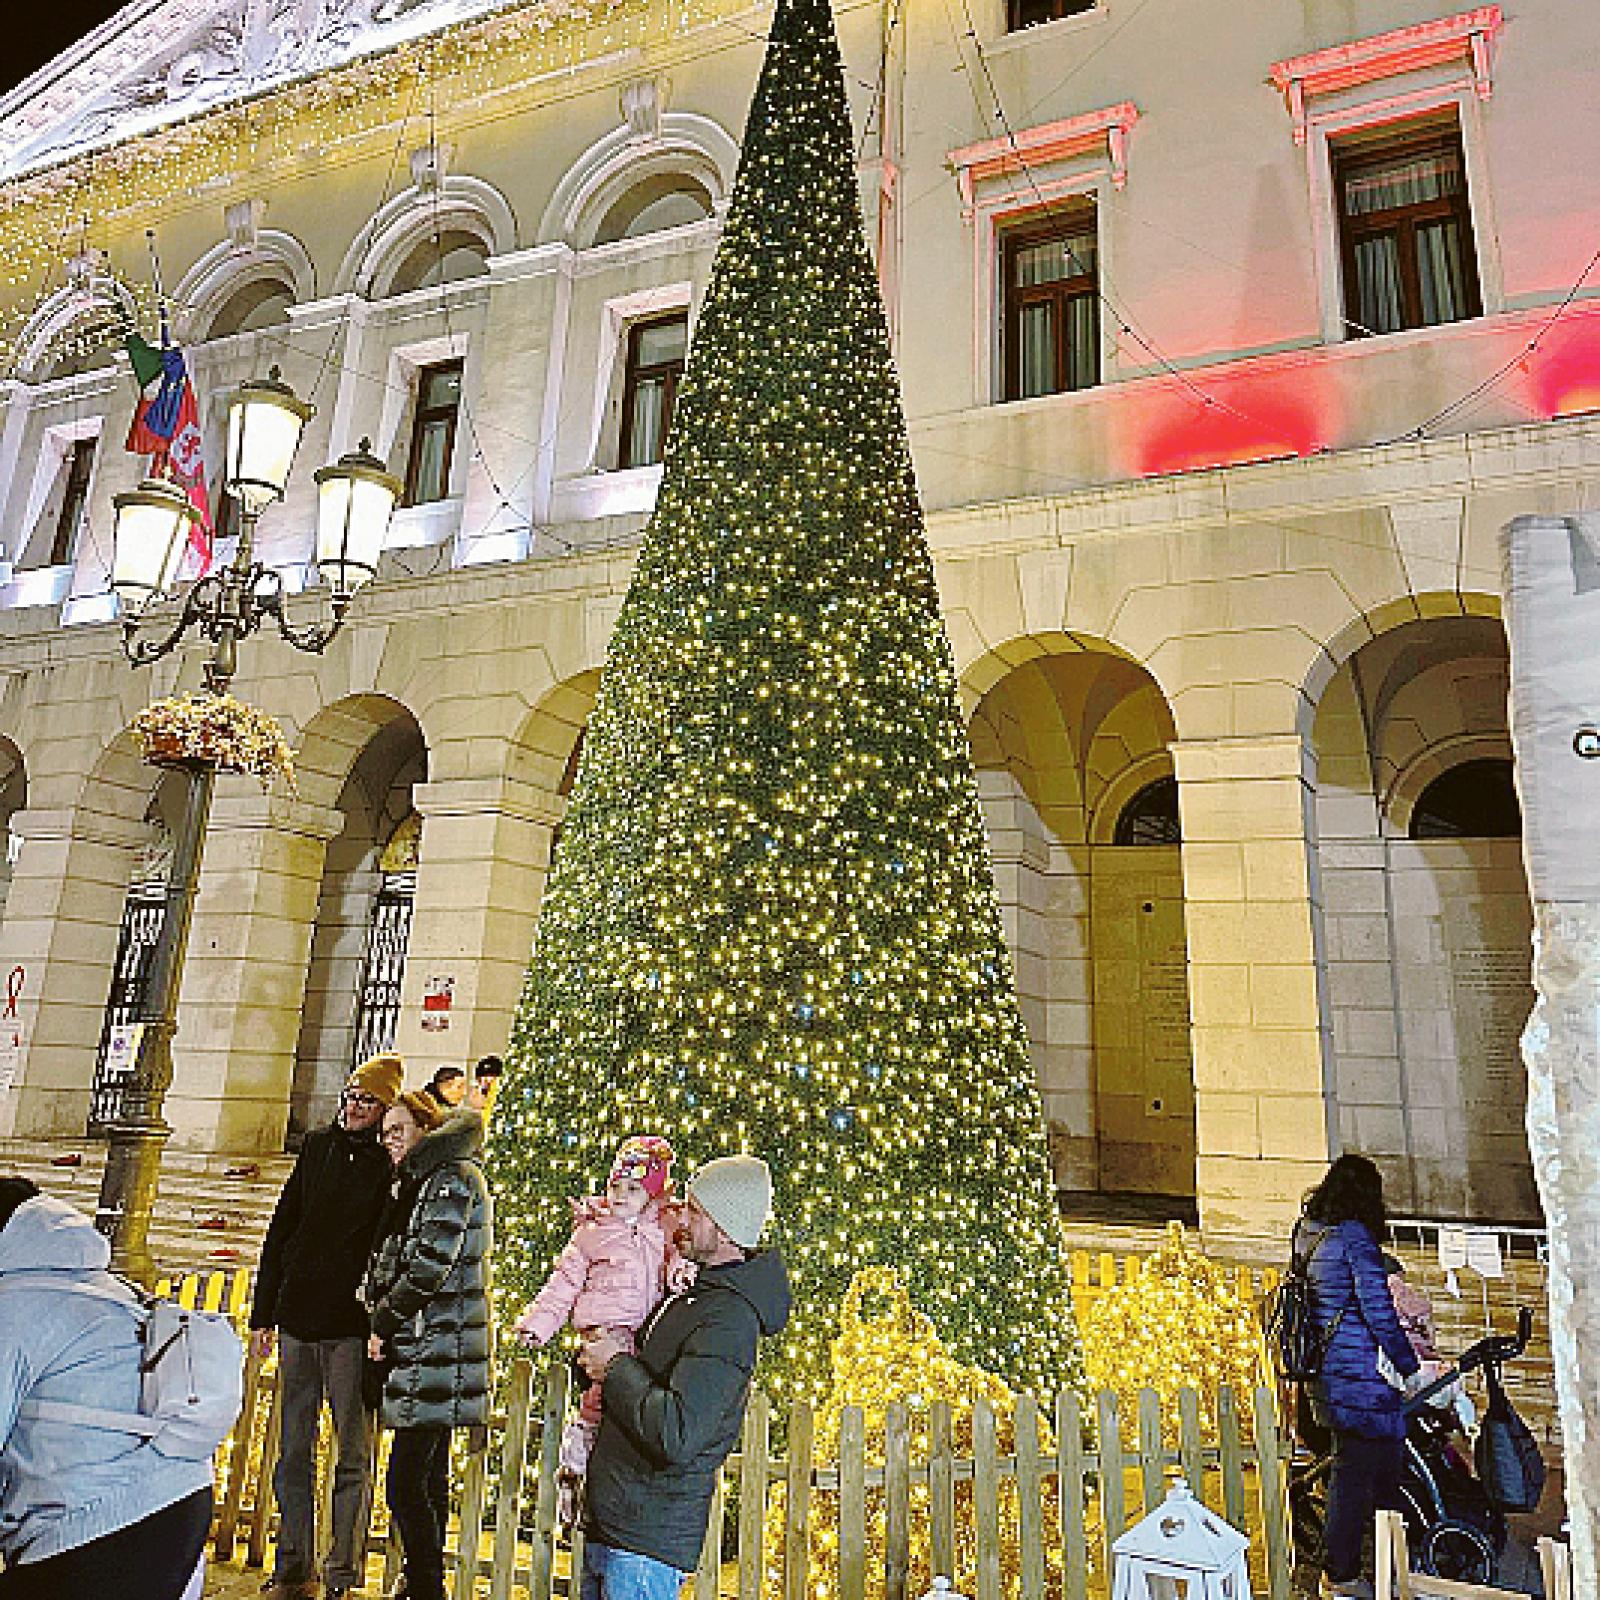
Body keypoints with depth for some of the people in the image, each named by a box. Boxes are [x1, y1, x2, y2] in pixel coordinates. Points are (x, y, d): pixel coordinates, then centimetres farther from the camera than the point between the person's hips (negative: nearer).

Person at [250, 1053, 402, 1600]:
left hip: (350, 1328, -5)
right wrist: (264, 1313, 11)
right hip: (298, 1320, 5)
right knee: (294, 1452, 14)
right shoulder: (318, 1146, 8)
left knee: (352, 1457, 4)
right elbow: (280, 1230, 12)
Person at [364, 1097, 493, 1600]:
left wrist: (384, 1322, -9)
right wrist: (384, 1320, 8)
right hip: (423, 1350, 10)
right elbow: (393, 1263, 22)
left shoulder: (453, 1177, -12)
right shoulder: (421, 1180, 18)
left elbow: (430, 1265, -19)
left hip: (435, 1350, -10)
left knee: (406, 1484, -7)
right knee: (428, 1479, 17)